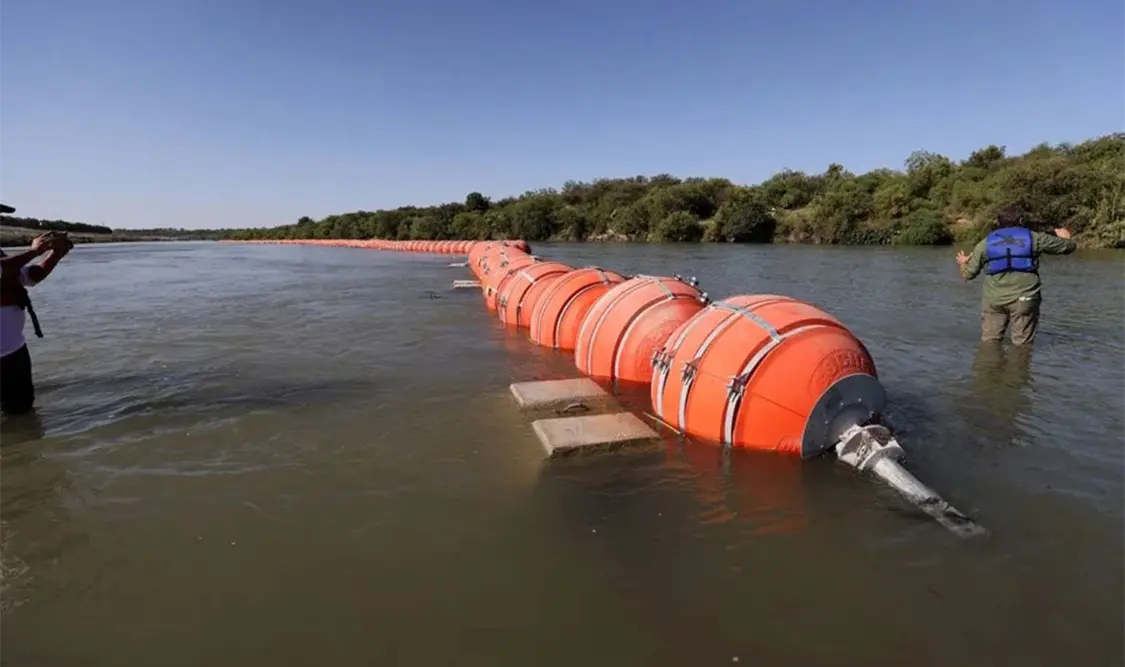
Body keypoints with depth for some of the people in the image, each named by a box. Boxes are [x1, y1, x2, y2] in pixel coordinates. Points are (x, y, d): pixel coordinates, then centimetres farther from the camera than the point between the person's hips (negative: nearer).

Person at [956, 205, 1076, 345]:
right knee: (1023, 344, 6)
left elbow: (968, 274, 8)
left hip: (994, 300, 1)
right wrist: (1065, 238, 41)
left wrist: (963, 264, 32)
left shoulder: (985, 243, 6)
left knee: (989, 341, 9)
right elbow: (1069, 246, 16)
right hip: (1024, 299, -1)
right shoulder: (1034, 238, 4)